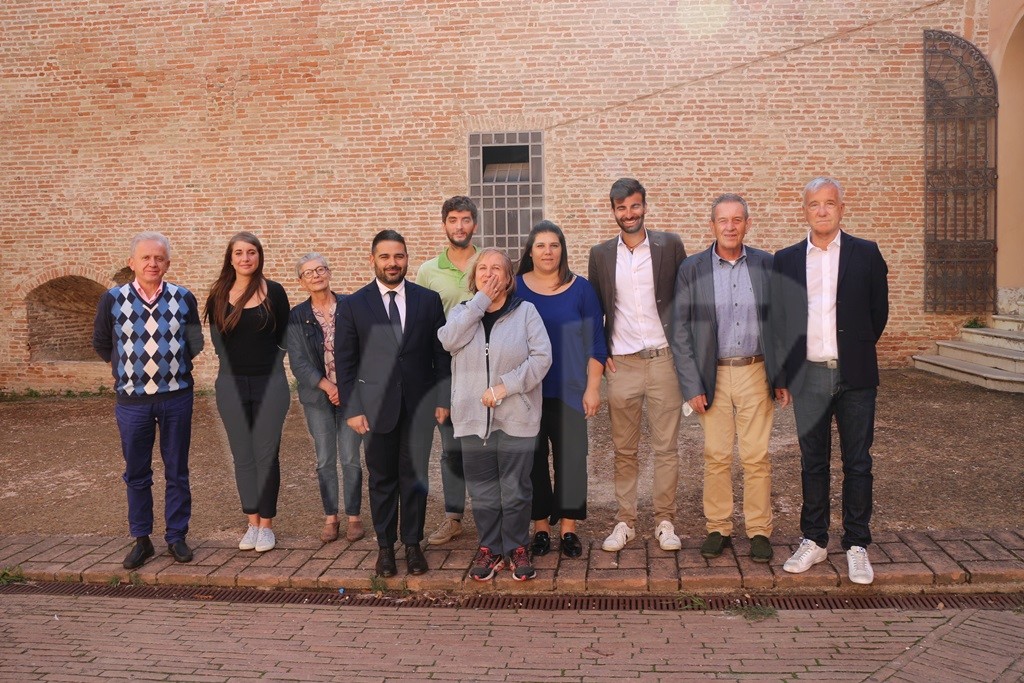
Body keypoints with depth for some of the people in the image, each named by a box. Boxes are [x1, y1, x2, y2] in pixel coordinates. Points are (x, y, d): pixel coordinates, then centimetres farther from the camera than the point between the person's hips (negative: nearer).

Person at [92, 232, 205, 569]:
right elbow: (101, 344, 11)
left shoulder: (184, 299, -3)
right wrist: (127, 367, 13)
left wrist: (174, 366, 5)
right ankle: (141, 540, 20)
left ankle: (177, 537, 19)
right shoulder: (112, 299, -4)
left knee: (177, 472, 8)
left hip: (176, 396, 0)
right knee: (136, 474, 8)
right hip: (132, 398, 0)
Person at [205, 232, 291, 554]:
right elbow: (217, 339, 10)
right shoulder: (219, 296, 3)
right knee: (243, 456, 8)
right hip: (232, 384, 2)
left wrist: (266, 364, 4)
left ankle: (266, 525, 11)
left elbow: (283, 336, 4)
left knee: (267, 454, 3)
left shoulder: (274, 292, -2)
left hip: (270, 383, -2)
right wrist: (235, 364, 7)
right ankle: (252, 523, 17)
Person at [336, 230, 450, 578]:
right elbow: (345, 362, 2)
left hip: (419, 403, 1)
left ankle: (412, 544, 20)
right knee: (382, 479, 7)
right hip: (376, 404, 0)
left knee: (415, 477, 6)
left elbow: (441, 354, 6)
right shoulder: (353, 305, 2)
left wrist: (443, 399, 1)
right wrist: (352, 408, -4)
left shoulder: (428, 300, 4)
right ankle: (385, 546, 20)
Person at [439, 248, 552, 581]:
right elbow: (449, 340, -12)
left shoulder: (525, 311, 0)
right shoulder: (462, 312, 9)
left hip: (516, 417, -2)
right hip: (474, 417, 3)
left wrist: (506, 385, -17)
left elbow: (542, 356, -9)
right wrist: (480, 301, -13)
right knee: (482, 489, 10)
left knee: (515, 489, 4)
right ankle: (489, 548, 23)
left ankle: (517, 548, 20)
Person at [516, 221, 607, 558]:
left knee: (571, 459, 1)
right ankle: (541, 527, 18)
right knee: (533, 460, 6)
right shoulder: (515, 288, 2)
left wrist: (592, 387, -3)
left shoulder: (580, 288, 1)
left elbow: (595, 341, 2)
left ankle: (569, 528, 13)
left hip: (569, 391, 0)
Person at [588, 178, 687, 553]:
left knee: (666, 447, 3)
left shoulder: (669, 245, 2)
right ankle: (625, 522, 15)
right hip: (621, 365, 2)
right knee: (623, 450, 6)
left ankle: (665, 522, 13)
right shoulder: (601, 254, 8)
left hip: (663, 359, -1)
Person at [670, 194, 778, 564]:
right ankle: (718, 528, 18)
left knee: (757, 457, 4)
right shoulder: (692, 269, 0)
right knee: (716, 457, 5)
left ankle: (759, 530, 16)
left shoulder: (766, 265, 4)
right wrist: (692, 385, -6)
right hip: (712, 375, 0)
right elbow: (680, 331, -1)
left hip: (755, 372, 1)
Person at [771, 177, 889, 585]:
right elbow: (778, 320, 7)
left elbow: (878, 313, 8)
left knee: (857, 463, 5)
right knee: (813, 463, 10)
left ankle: (856, 545, 15)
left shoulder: (866, 254, 2)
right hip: (808, 377, 1)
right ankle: (813, 541, 21)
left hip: (854, 376, -1)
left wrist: (855, 352, 11)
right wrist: (781, 375, 5)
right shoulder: (786, 260, 6)